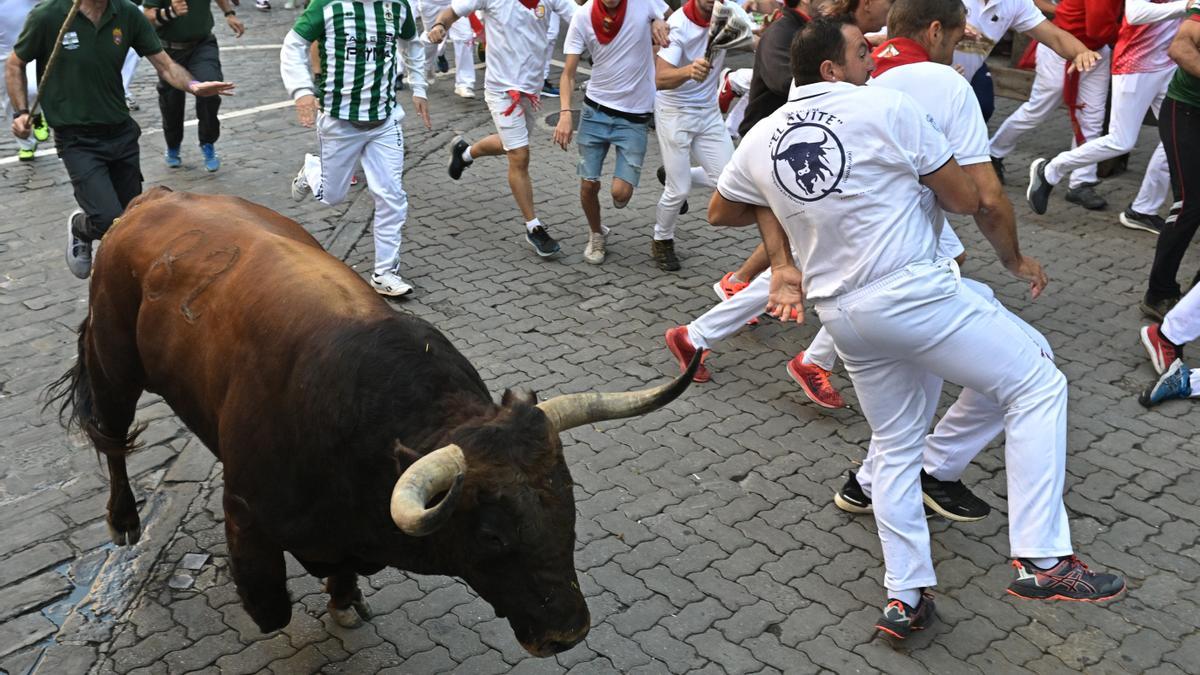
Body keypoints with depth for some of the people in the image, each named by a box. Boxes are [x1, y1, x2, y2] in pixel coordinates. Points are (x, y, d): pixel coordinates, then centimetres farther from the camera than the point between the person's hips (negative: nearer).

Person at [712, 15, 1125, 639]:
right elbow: (965, 199, -1)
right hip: (915, 293, -6)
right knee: (1037, 385, 6)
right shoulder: (887, 107, -7)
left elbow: (720, 211, 24)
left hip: (842, 316, 6)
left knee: (895, 448, 20)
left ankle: (904, 597, 18)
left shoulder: (761, 138, 8)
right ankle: (1041, 561, -1)